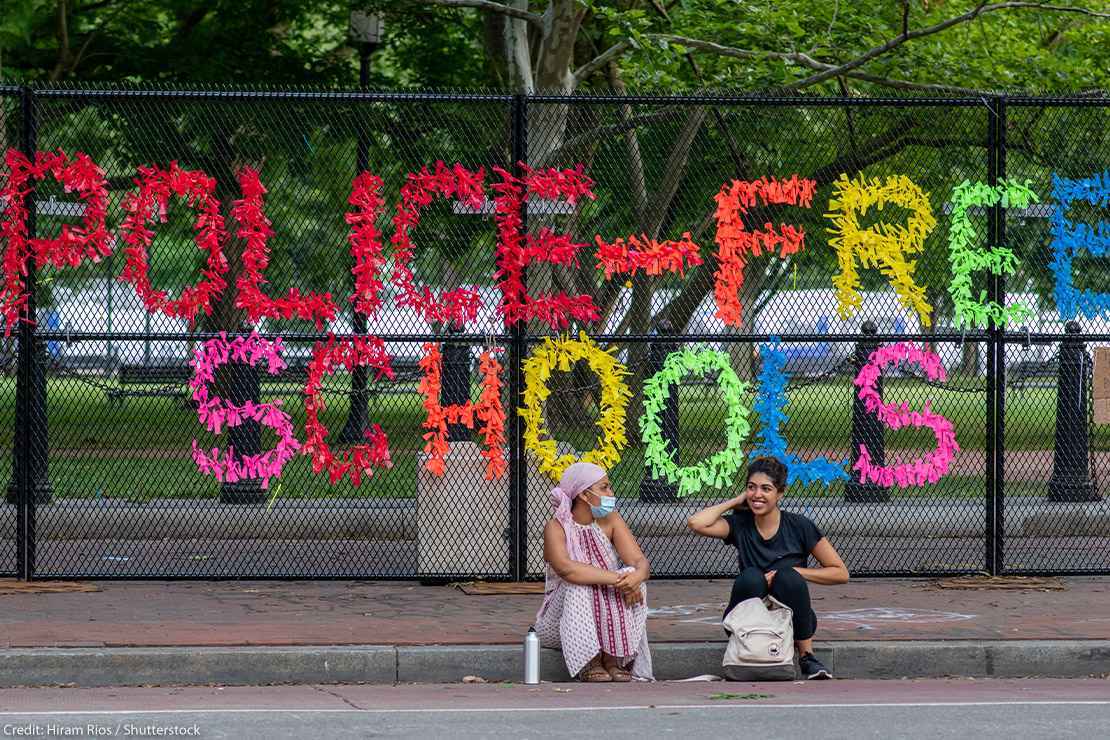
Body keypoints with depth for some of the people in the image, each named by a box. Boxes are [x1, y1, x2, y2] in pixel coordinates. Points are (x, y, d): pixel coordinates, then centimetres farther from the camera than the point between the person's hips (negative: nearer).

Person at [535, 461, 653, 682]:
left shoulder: (610, 521, 1)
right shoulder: (556, 528, -13)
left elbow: (639, 561, -11)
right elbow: (566, 568, -34)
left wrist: (636, 576, -36)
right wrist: (616, 579, -39)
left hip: (610, 619, 4)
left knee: (632, 575, -21)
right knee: (579, 585, -32)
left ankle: (613, 659, -21)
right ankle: (590, 663, -28)